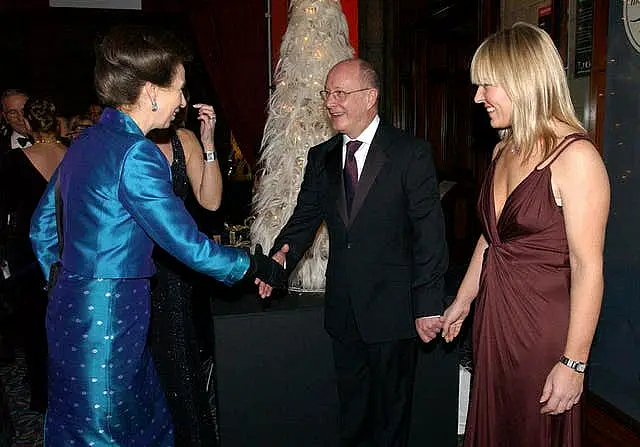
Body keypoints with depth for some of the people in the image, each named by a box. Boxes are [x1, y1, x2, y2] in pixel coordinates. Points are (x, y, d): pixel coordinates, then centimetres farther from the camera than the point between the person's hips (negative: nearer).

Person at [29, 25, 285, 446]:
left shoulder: (87, 141, 8)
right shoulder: (136, 154, -20)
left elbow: (42, 226, 15)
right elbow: (189, 245, -20)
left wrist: (63, 284, 22)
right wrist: (258, 265, -8)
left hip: (73, 306, 8)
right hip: (108, 319, -8)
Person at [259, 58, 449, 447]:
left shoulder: (411, 153, -10)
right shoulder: (321, 157, 7)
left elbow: (430, 235, -12)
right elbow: (305, 217, 4)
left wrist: (428, 306, -14)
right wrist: (282, 256, -16)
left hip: (392, 309, -4)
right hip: (343, 310, 5)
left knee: (391, 414, 15)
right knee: (351, 414, 21)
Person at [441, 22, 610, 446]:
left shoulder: (575, 156, -17)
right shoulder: (505, 151, 7)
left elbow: (588, 268, -19)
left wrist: (574, 363, -18)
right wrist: (463, 301, 17)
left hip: (542, 327, -7)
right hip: (493, 318, 7)